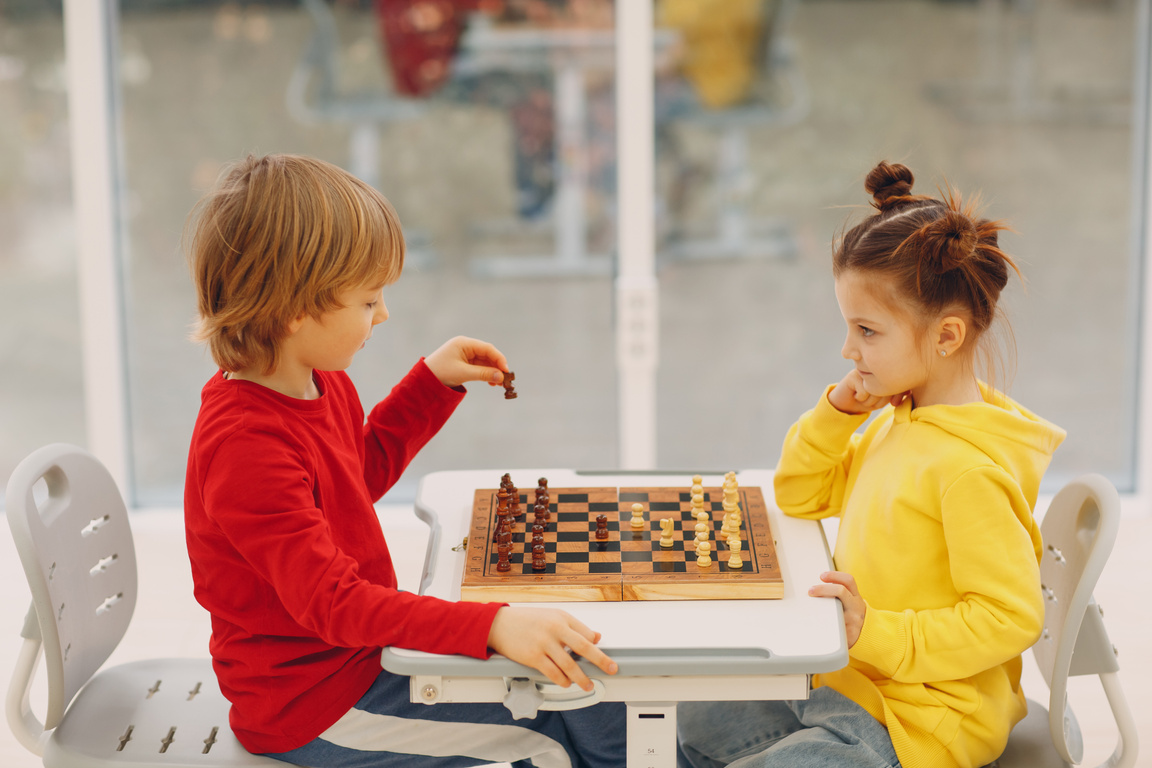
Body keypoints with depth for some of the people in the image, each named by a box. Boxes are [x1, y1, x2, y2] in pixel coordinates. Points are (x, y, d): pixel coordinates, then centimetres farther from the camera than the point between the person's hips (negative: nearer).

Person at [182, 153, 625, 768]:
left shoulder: (323, 384, 2)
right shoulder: (245, 444, -30)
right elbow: (331, 601, -36)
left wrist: (435, 381, 15)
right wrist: (493, 626, -45)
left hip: (362, 646, 10)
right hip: (310, 706, -9)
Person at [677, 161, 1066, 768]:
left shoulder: (972, 467, -25)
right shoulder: (898, 421, 4)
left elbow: (1010, 616, -24)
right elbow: (799, 495, 16)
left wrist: (875, 633, -27)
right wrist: (839, 410, 0)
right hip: (849, 683, 9)